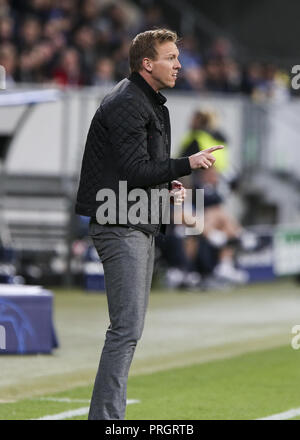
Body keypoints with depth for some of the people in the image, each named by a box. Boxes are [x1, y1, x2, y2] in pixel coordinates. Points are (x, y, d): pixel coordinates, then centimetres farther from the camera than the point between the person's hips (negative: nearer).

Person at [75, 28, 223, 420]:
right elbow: (135, 170, -22)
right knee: (127, 328, -15)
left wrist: (168, 183, 10)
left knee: (130, 327, 12)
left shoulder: (150, 103, 18)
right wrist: (188, 164, -22)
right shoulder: (126, 105, -15)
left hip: (141, 227, 11)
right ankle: (106, 417, -15)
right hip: (120, 227, -11)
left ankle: (108, 414, 16)